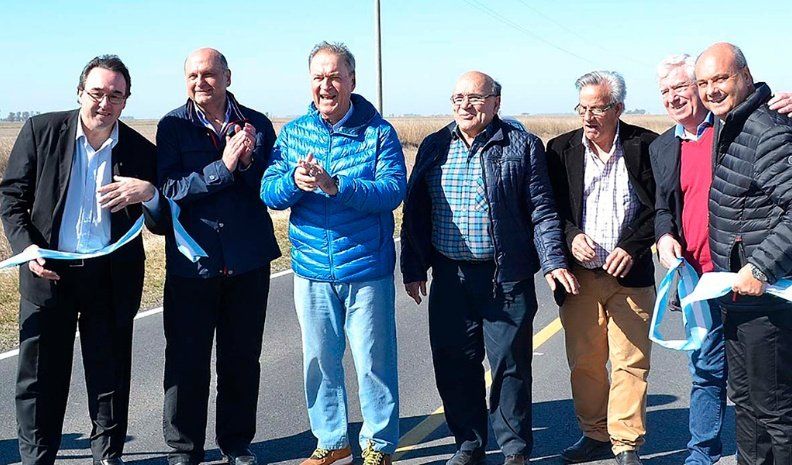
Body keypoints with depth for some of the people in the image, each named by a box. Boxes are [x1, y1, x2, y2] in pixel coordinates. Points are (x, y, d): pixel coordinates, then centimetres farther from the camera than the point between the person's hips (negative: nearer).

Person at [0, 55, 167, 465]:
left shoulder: (140, 151, -2)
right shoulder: (41, 131, -2)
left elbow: (161, 224, 0)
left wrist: (149, 194, -23)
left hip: (111, 278, 1)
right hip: (47, 272, 0)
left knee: (110, 375, 12)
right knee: (40, 376, 9)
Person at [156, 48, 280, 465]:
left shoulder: (257, 124, 3)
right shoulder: (172, 127, -2)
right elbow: (171, 187, -15)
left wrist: (249, 162, -18)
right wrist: (224, 165, -22)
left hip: (248, 262, 2)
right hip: (191, 262, -2)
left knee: (243, 359, 12)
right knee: (186, 360, 4)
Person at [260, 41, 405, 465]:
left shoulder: (378, 132, -4)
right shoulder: (293, 133, 6)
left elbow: (394, 189, -18)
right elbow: (269, 192, -2)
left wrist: (334, 185, -30)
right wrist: (295, 181, -25)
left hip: (367, 268, -3)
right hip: (311, 270, 4)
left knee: (374, 362, 5)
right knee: (319, 360, 14)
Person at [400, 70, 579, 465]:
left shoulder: (521, 146, 1)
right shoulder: (434, 147, 10)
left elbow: (541, 212, -1)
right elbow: (415, 211, 11)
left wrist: (553, 261, -11)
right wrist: (413, 268, 7)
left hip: (506, 278, -3)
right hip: (449, 277, 3)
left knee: (510, 365, 3)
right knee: (454, 365, 8)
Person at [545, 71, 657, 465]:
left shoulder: (645, 146, -2)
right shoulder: (560, 149, 4)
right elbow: (551, 209, 7)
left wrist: (632, 247, -11)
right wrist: (571, 237, -11)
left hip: (630, 272, -2)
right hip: (579, 272, 2)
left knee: (630, 363, 0)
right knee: (584, 362, 9)